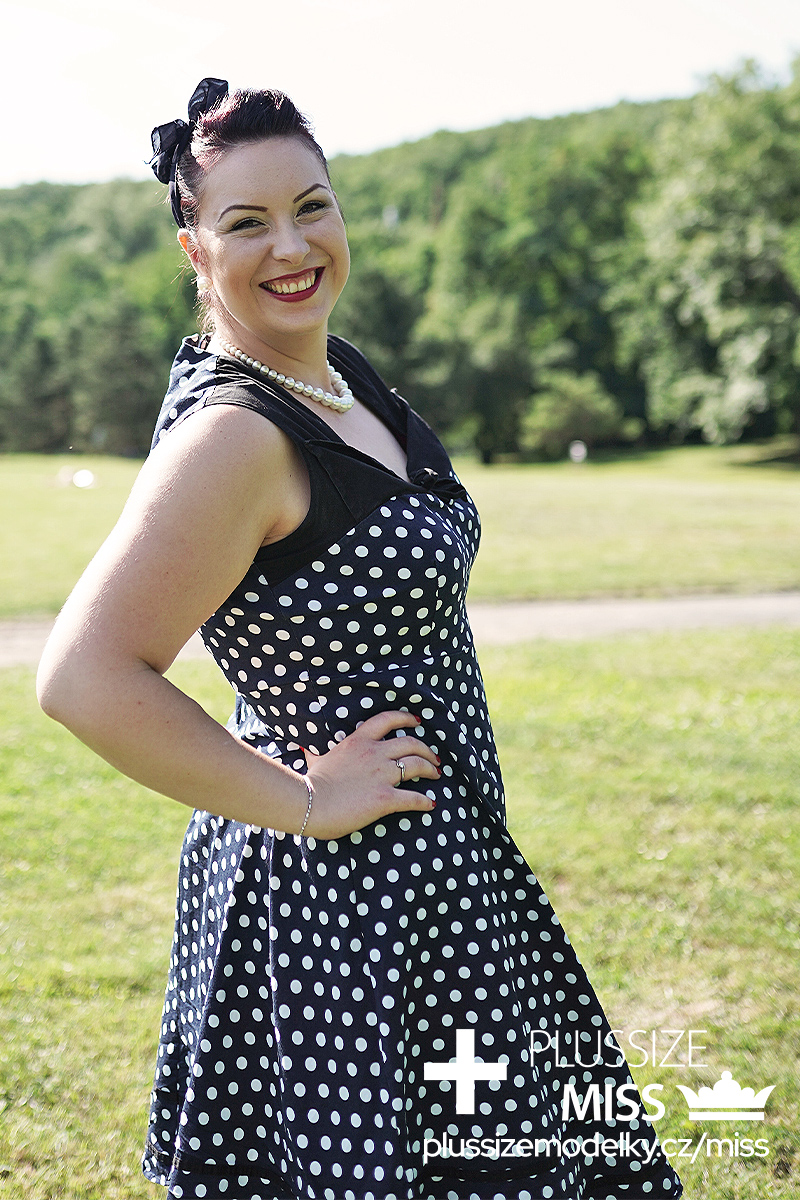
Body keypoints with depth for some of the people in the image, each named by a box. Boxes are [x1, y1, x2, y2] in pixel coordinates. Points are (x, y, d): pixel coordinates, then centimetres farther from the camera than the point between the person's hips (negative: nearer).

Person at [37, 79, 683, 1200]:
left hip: (439, 865, 9)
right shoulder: (231, 434, -22)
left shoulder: (342, 372, 6)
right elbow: (85, 677, -29)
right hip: (344, 891, -9)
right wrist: (302, 805, -21)